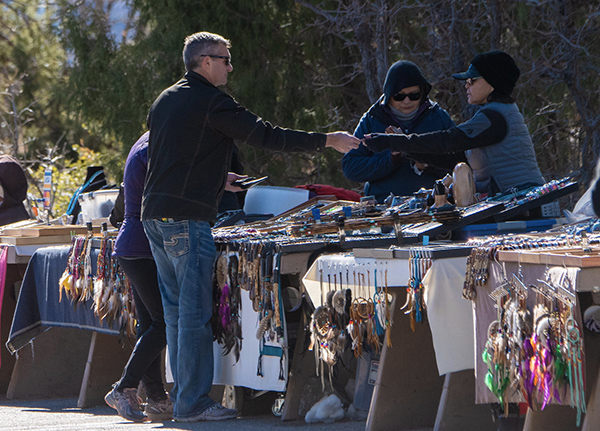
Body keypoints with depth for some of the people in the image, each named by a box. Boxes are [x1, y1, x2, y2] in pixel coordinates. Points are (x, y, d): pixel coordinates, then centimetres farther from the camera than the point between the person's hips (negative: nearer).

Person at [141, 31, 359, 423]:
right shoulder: (212, 101, -9)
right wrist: (328, 140, -7)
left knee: (176, 311, 12)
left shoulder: (164, 100, 18)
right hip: (187, 217, -9)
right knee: (194, 313, -7)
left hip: (154, 214, 9)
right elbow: (267, 136, -12)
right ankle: (193, 402, -7)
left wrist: (216, 178, 29)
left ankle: (182, 396, 14)